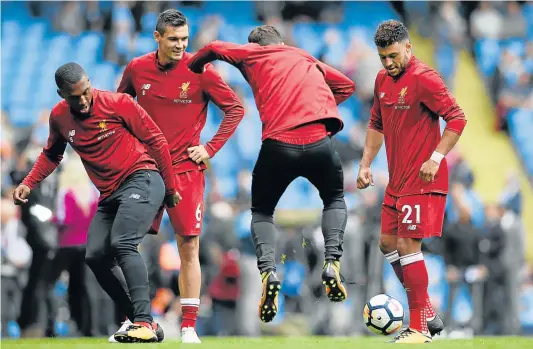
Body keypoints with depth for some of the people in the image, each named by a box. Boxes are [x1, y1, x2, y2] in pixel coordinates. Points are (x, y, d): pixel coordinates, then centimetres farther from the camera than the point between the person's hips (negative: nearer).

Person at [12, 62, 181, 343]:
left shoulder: (118, 103, -13)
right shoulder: (59, 117, 2)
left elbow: (156, 141, -6)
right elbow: (51, 154, 22)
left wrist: (170, 189, -2)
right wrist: (28, 184, 7)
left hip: (141, 179, -7)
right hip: (109, 194, 7)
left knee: (122, 244, -25)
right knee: (95, 256, 0)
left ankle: (144, 322, -32)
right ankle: (142, 323, 4)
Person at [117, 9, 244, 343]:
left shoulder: (200, 71, -8)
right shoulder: (137, 69, 0)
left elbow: (236, 109, -1)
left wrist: (211, 148, -5)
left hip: (186, 169, -2)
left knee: (189, 247, -4)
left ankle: (189, 327, 2)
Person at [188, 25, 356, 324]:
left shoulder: (253, 54, 18)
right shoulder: (307, 59, 28)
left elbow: (213, 49, 13)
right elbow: (346, 86, 35)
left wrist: (192, 69, 31)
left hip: (278, 144, -2)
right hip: (319, 141, 2)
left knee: (262, 210, 20)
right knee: (335, 199, 28)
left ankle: (268, 270, -9)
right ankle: (333, 262, 1)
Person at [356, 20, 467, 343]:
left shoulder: (424, 78, -16)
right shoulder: (383, 80, 9)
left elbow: (457, 119, -18)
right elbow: (377, 125, 21)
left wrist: (436, 159, -24)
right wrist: (366, 165, 13)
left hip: (423, 181, -9)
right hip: (398, 181, 9)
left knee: (408, 246, -11)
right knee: (388, 243, 12)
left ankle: (420, 328, -4)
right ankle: (427, 313, 20)